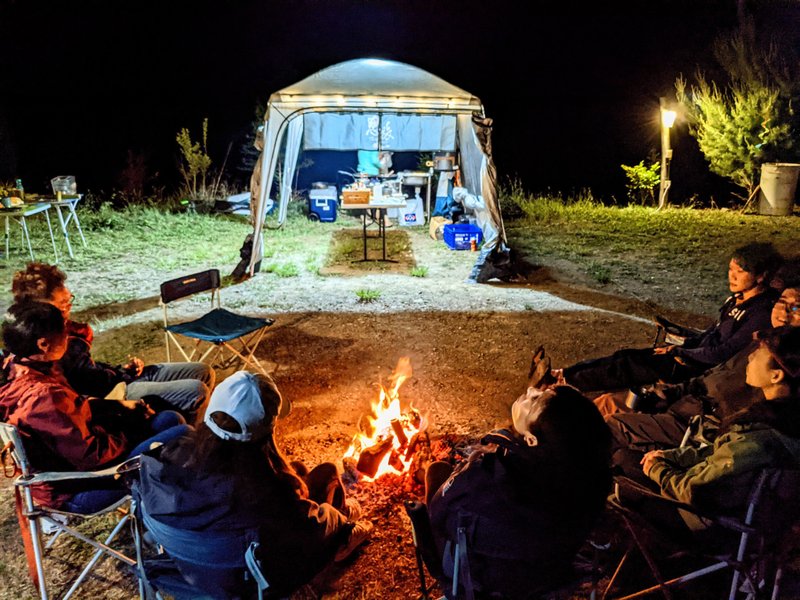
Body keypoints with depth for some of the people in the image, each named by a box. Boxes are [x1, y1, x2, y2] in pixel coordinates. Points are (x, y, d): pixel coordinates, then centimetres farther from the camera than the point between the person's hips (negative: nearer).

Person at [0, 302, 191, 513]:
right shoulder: (42, 396, -33)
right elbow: (90, 455, -27)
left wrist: (119, 406, 7)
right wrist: (131, 438, -9)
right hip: (79, 489, -10)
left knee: (170, 419, 12)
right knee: (183, 436, -11)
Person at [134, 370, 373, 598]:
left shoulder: (182, 451, -26)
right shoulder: (263, 485, -39)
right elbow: (313, 523, -22)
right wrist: (343, 519, 2)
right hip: (261, 561, -5)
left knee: (296, 470, 21)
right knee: (328, 472, 11)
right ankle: (341, 541, 41)